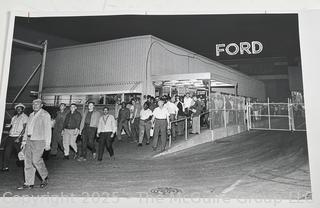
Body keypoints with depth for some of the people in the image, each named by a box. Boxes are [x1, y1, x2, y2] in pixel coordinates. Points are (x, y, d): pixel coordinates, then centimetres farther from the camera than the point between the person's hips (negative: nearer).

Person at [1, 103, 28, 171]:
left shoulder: (25, 117, -3)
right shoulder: (14, 117, 18)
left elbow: (24, 128, -10)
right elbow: (11, 127, 22)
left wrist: (19, 137, -17)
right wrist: (8, 136, 11)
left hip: (18, 137, -6)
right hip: (10, 137, 6)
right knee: (6, 151, -3)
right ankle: (5, 167, 3)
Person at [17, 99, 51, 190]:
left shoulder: (45, 115, -6)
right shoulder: (31, 115, 17)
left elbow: (48, 130, -9)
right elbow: (27, 128, 21)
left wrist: (47, 144, -13)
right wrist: (24, 141, 15)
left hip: (39, 141, -7)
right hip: (29, 140, 7)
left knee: (36, 160, -9)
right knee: (28, 161, 6)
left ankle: (45, 178, 15)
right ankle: (28, 183, 14)